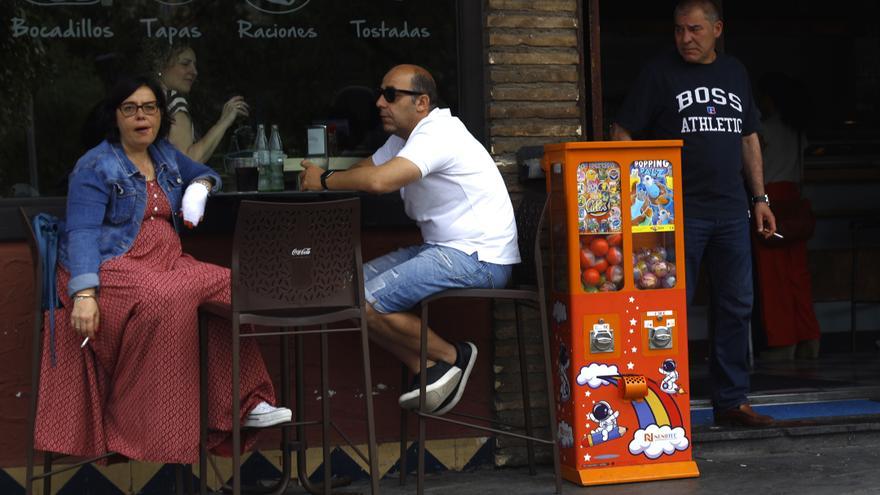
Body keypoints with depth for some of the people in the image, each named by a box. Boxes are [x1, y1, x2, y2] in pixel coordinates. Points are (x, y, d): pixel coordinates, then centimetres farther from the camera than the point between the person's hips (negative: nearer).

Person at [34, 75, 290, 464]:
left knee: (229, 286, -15)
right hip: (111, 266, -7)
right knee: (166, 299, -36)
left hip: (166, 262, 7)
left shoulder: (164, 155, 16)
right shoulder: (95, 166, -6)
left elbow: (204, 174, 33)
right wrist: (84, 293, -29)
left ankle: (243, 405, -10)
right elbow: (82, 232, -15)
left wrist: (201, 185, 6)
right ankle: (155, 434, -28)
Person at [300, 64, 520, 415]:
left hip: (479, 259, -11)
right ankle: (427, 371, 0)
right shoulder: (404, 137, 17)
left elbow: (379, 181, -29)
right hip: (443, 249, 11)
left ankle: (450, 357, 0)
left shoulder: (438, 133, -17)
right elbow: (365, 169, 17)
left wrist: (325, 181, -14)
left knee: (366, 303, -19)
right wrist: (326, 180, -4)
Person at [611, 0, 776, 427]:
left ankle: (731, 400, 16)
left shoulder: (735, 73, 14)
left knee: (736, 307, 7)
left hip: (731, 212, 5)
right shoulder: (660, 73, -1)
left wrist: (760, 198, 16)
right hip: (679, 211, -5)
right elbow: (622, 134, -3)